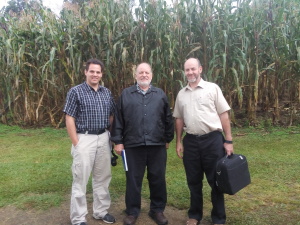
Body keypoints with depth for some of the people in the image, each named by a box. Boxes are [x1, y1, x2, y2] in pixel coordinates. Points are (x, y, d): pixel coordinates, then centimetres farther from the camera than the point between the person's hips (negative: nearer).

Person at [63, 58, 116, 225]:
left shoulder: (107, 92, 9)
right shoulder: (76, 91, -6)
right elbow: (69, 119, -8)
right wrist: (76, 143, -12)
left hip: (103, 139, 5)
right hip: (84, 139, -5)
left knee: (103, 178, 14)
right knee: (80, 180, 4)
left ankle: (101, 211, 31)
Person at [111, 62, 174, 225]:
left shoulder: (160, 94, 10)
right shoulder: (126, 94, 6)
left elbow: (168, 119, 11)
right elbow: (118, 119, 3)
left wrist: (168, 138, 8)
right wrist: (118, 141, -1)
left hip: (157, 145, 2)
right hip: (133, 145, -1)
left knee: (158, 179, 11)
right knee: (133, 180, 9)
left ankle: (157, 210, 29)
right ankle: (132, 212, 26)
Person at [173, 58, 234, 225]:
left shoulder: (212, 88, -1)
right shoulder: (181, 94, 10)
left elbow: (224, 115, -3)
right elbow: (179, 119, 14)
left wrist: (228, 141, -6)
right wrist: (179, 142, 10)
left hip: (213, 139, -3)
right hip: (191, 141, 3)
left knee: (216, 181, 8)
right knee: (194, 181, 14)